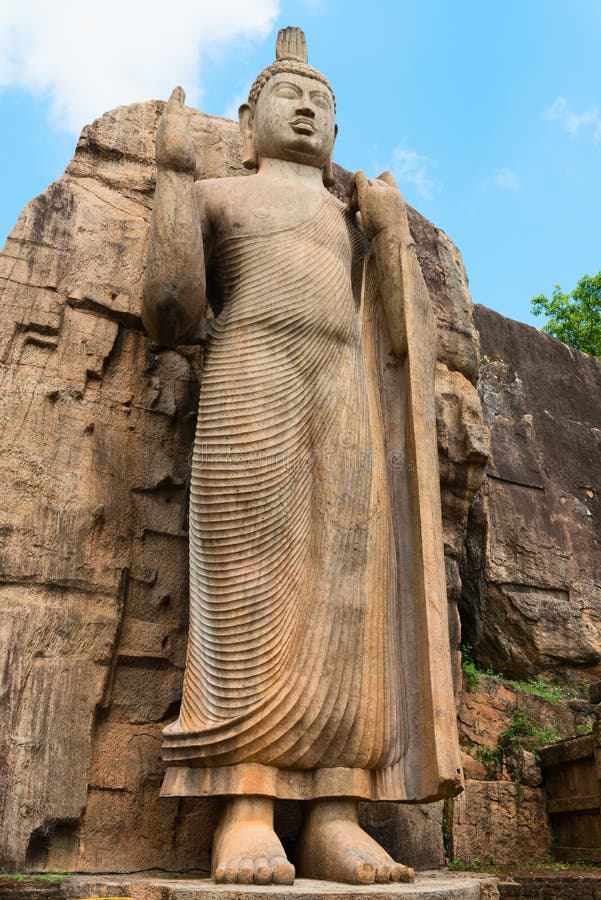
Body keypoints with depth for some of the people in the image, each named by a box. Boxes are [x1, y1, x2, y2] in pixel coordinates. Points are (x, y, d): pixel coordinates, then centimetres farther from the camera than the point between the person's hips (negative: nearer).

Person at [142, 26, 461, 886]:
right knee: (251, 591, -15)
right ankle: (246, 815, -12)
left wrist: (390, 225, 17)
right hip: (250, 382, -3)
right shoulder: (215, 198, 23)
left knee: (344, 593, -11)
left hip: (346, 395, 4)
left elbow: (402, 338, 20)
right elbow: (169, 315, 6)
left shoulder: (354, 222, 31)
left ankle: (335, 823, -10)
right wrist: (174, 170, 9)